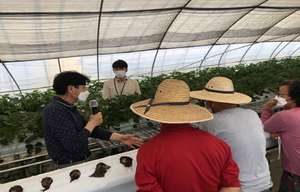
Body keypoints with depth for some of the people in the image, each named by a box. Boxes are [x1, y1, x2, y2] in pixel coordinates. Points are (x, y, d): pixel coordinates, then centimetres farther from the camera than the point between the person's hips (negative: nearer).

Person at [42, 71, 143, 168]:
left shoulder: (69, 108, 8)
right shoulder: (55, 111, -22)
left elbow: (90, 130, 10)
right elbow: (72, 145, -29)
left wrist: (120, 137, 3)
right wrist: (92, 123, -16)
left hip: (83, 160, 9)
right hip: (70, 166, -8)